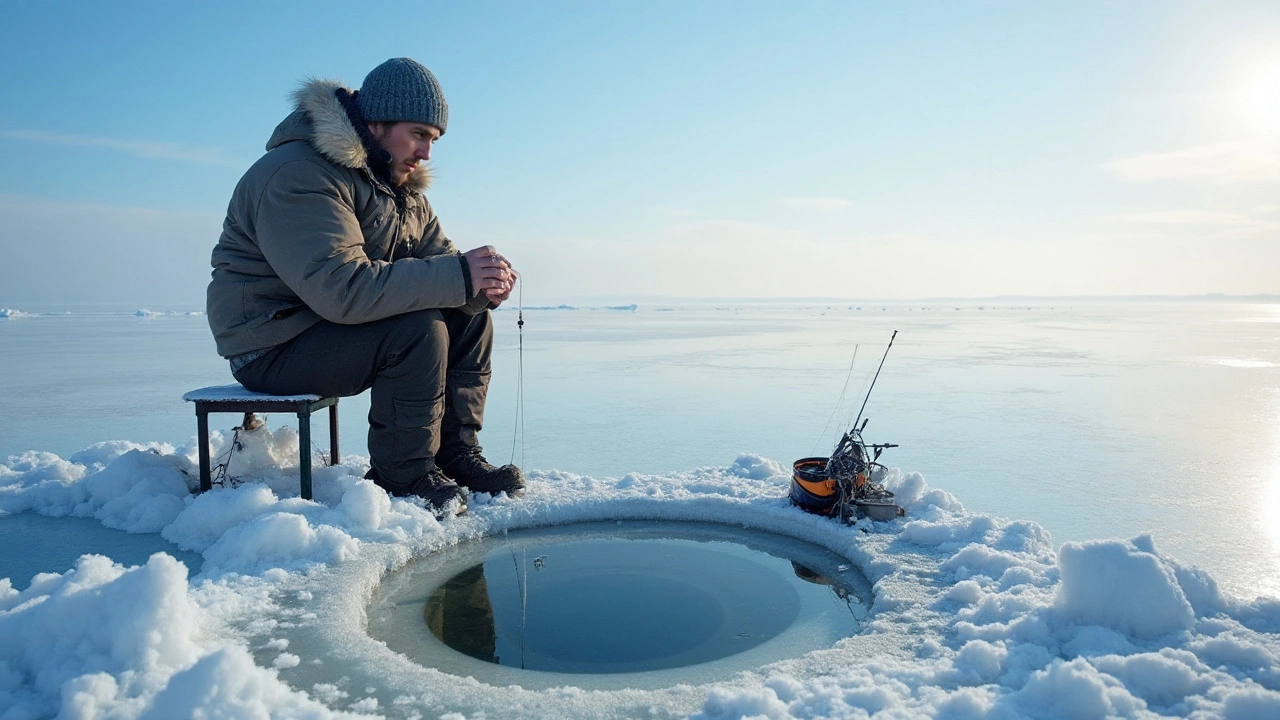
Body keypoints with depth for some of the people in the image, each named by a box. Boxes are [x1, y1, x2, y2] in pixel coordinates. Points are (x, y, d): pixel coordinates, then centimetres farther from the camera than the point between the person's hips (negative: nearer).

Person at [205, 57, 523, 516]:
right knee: (418, 331, -29)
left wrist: (482, 284, -21)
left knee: (470, 319, -1)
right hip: (274, 345, -9)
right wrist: (459, 276, -37)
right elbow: (342, 287, -36)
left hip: (344, 325, 9)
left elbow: (439, 260, 3)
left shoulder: (399, 182, 8)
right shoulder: (298, 176, -23)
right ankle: (405, 475, -14)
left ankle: (455, 452, 2)